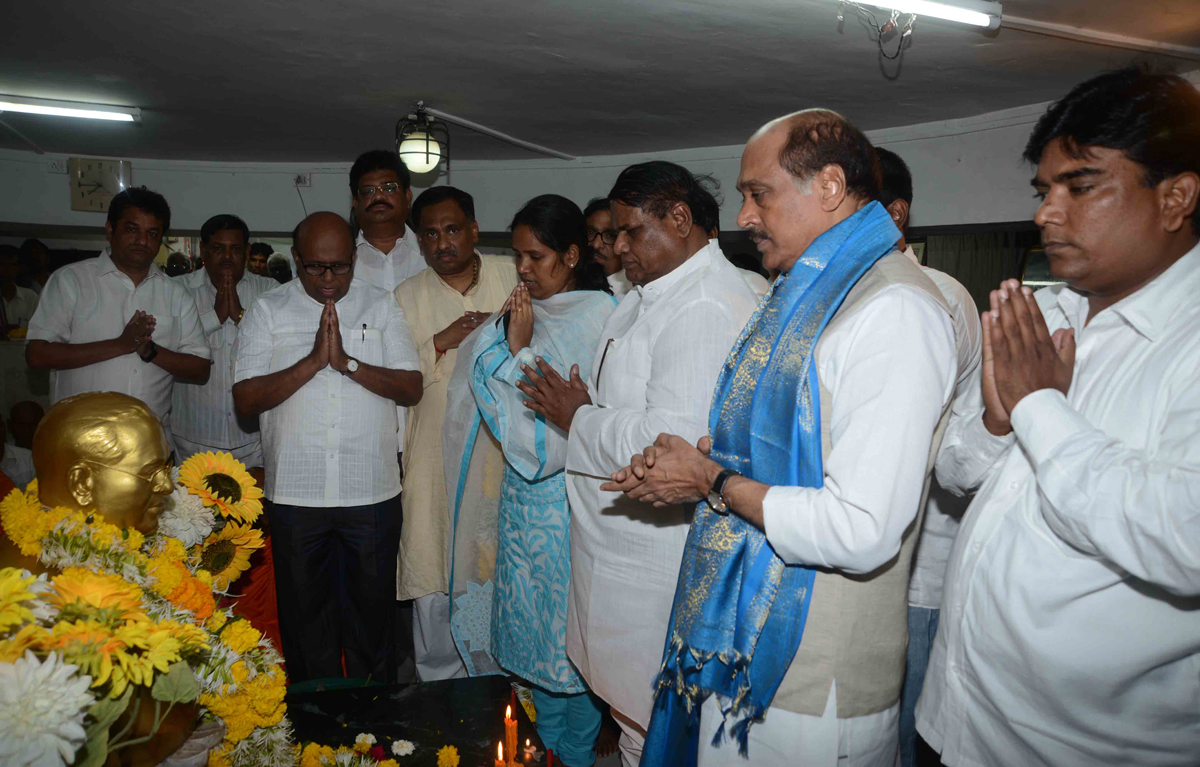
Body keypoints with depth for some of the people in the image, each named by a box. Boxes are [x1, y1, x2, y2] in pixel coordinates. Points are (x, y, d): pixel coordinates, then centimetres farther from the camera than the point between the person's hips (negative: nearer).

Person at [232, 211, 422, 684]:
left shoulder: (381, 307, 6)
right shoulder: (268, 311, 4)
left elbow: (412, 389, -3)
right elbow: (245, 399, -6)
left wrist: (346, 361, -15)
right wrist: (314, 360, -16)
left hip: (372, 491, 0)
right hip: (294, 494, 0)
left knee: (371, 610, 11)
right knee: (304, 612, 13)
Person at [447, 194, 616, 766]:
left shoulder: (597, 317, -12)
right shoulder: (530, 311, 8)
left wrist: (518, 348, -16)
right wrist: (509, 339, -2)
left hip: (566, 494, -7)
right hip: (524, 489, 7)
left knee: (569, 626, 6)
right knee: (531, 618, 17)